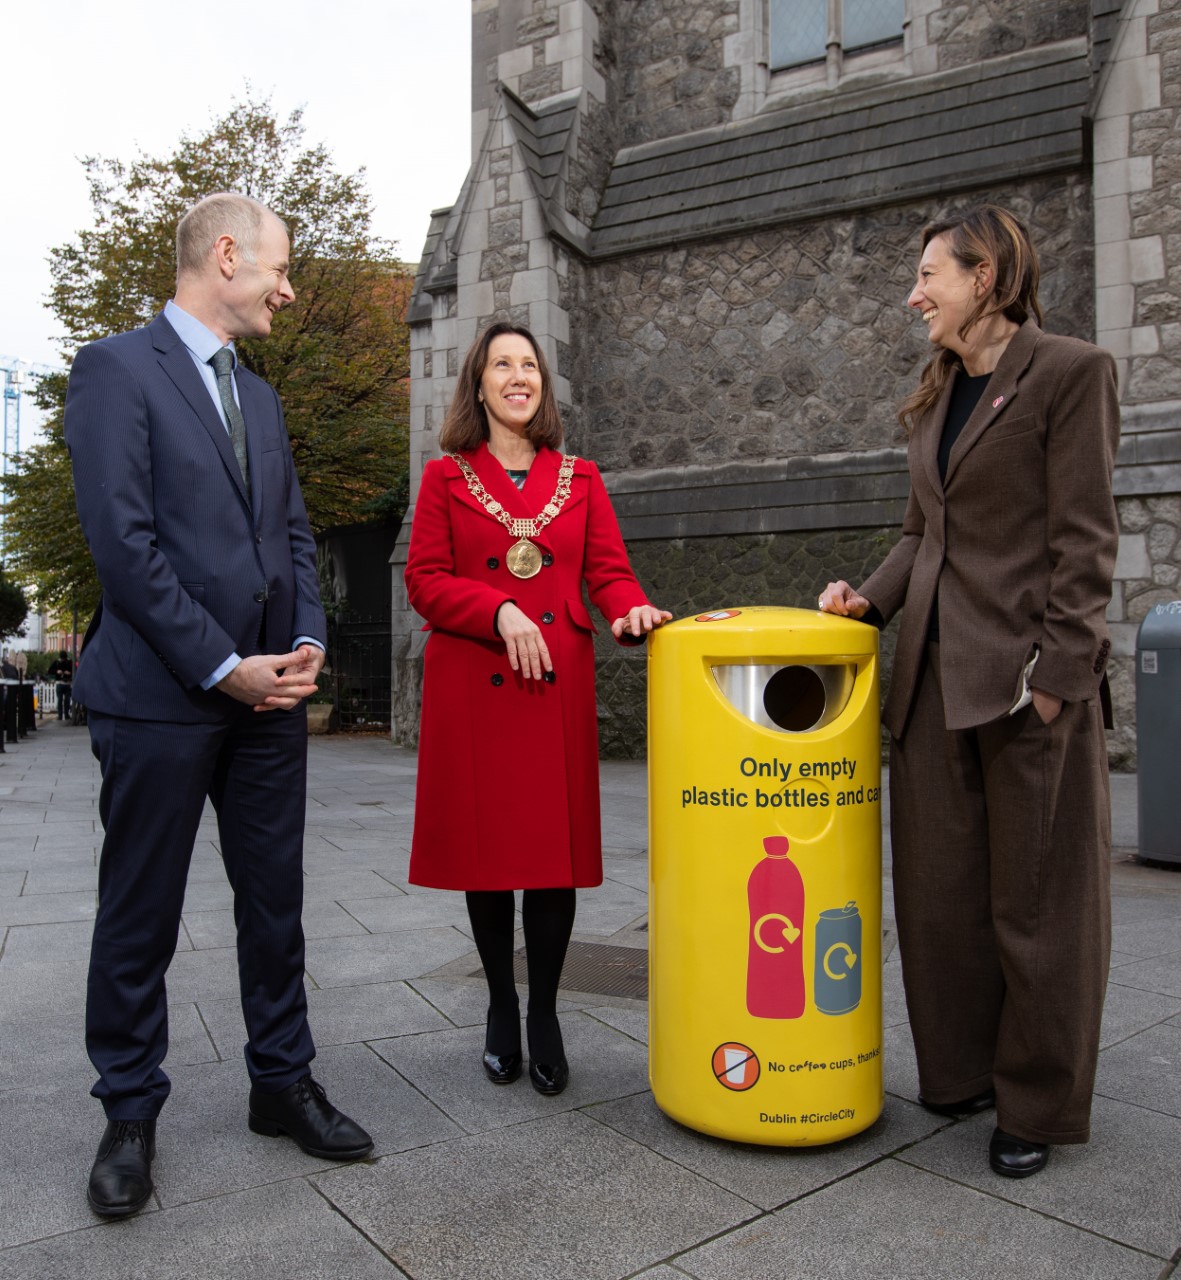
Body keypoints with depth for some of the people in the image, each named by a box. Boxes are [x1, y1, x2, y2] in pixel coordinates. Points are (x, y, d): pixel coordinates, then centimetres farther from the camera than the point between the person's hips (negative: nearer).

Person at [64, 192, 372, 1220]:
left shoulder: (260, 397, 18)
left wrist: (308, 642, -1)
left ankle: (283, 1081, 28)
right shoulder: (117, 369, -5)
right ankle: (131, 1114, 26)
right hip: (160, 696, -6)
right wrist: (221, 666, -14)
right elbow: (122, 541, -13)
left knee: (277, 902, 13)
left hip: (269, 694, 7)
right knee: (140, 916, 8)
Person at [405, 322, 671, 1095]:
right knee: (483, 843, 5)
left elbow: (608, 569, 8)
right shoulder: (446, 477, 9)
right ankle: (501, 1008, 23)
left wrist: (631, 608, -14)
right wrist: (501, 611, -14)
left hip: (558, 682, 1)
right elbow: (424, 579, 1)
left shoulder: (579, 478, 14)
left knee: (556, 844, 0)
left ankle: (545, 1014, 16)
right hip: (472, 684, -1)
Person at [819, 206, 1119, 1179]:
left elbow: (1085, 542, -10)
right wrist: (871, 598, 2)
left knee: (1035, 897, 5)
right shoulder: (937, 398, 17)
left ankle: (1037, 1104, 22)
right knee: (941, 886, 12)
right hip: (936, 671, 7)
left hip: (1025, 674, -7)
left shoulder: (1070, 372, -4)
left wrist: (1055, 674, -16)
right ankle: (962, 1073, 30)